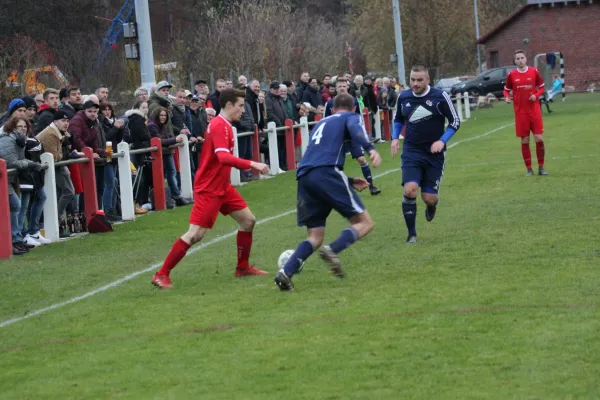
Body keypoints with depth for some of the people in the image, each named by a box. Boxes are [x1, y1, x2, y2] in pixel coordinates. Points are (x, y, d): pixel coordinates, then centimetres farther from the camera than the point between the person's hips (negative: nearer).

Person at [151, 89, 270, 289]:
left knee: (248, 220, 11)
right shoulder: (220, 126, -20)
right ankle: (162, 275, -6)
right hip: (208, 190, -10)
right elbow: (223, 157, -34)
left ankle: (242, 267, 22)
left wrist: (247, 166, 19)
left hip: (222, 187, 10)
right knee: (195, 234, -12)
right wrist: (251, 164, -37)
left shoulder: (223, 125, 12)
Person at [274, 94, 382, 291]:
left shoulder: (321, 123, 35)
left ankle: (286, 272, -10)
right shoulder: (350, 117, 16)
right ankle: (332, 250, -25)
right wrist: (370, 148, -27)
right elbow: (356, 129, -10)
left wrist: (350, 181, 43)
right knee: (364, 223, 0)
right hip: (326, 173, -6)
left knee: (315, 237, 12)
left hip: (304, 177, 6)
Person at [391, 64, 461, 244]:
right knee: (410, 190, -20)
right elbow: (398, 119, 20)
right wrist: (395, 138, 5)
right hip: (411, 153, 2)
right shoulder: (403, 98, 1)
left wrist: (442, 141, -15)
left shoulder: (440, 96, -10)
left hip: (434, 154, -1)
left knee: (429, 198, -3)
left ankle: (432, 205, 39)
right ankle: (411, 234, -5)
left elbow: (455, 121, -3)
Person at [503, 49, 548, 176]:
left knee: (539, 139, -4)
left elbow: (541, 87, 9)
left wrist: (536, 95, -11)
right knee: (525, 141, 3)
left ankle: (541, 168, 9)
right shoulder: (511, 75, 1)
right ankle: (529, 169, 12)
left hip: (534, 111, 0)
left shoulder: (534, 72, 1)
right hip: (520, 113, 0)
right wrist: (507, 97, -11)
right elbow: (506, 89, 11)